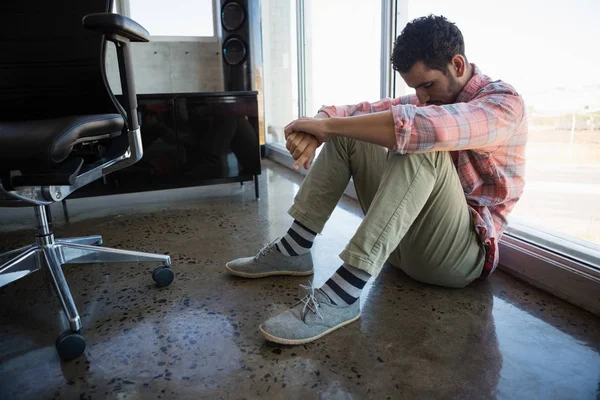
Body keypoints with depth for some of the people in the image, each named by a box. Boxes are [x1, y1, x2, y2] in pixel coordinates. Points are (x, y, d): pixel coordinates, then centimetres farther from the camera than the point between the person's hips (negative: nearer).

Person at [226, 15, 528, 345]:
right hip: (402, 236, 7)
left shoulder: (503, 103, -13)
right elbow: (360, 110, 0)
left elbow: (426, 126, -35)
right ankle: (294, 249, -7)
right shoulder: (431, 96, 10)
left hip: (459, 252, -6)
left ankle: (341, 293, -38)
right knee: (349, 132, -2)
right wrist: (316, 128, -22)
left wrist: (328, 126, -30)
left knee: (422, 146, -33)